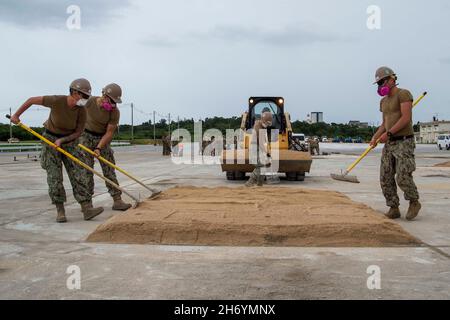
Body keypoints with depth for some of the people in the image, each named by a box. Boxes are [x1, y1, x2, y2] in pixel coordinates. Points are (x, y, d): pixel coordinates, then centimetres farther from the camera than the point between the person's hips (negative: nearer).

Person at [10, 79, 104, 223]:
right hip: (50, 139, -3)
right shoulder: (56, 100, -23)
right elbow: (32, 100, -10)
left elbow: (78, 132, -7)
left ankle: (87, 209, -13)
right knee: (54, 176, -7)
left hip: (69, 141, 3)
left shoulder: (82, 111, -15)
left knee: (78, 174, -8)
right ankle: (60, 211, 1)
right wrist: (16, 115, -3)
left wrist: (62, 140, -21)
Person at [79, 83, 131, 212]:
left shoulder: (115, 112, -17)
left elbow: (109, 133, -16)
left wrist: (99, 148, -25)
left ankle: (117, 200, -3)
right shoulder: (89, 102, -18)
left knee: (109, 169, -3)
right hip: (86, 136, -1)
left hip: (102, 139, 1)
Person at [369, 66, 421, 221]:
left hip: (404, 142, -8)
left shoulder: (403, 94, -6)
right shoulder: (384, 101, 18)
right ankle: (393, 208, 9)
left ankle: (414, 202, 11)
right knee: (385, 178, 1)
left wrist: (388, 133, -20)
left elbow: (406, 118, -17)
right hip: (389, 144, 8)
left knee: (403, 177, -12)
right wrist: (375, 137, 5)